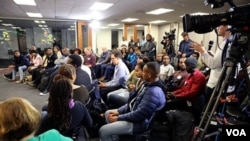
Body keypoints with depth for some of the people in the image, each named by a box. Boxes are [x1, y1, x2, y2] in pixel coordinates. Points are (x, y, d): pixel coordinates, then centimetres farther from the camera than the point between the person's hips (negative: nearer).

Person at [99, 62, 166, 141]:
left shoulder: (154, 92, -30)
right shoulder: (148, 84, 3)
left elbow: (139, 114, -29)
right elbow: (134, 101, 10)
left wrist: (118, 118, -18)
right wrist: (118, 111, 3)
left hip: (138, 122, -10)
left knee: (103, 131, -14)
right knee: (108, 113, 15)